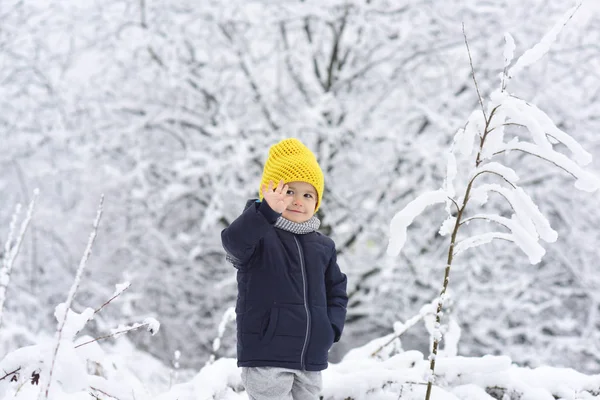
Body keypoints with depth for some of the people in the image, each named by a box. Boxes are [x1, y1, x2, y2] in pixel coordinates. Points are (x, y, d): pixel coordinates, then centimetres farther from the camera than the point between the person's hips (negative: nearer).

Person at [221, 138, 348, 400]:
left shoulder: (322, 246, 11)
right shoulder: (260, 237, -9)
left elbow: (336, 289, 21)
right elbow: (233, 241, -33)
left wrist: (332, 327, 3)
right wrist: (267, 211, -47)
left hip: (311, 359, 7)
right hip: (266, 357, -7)